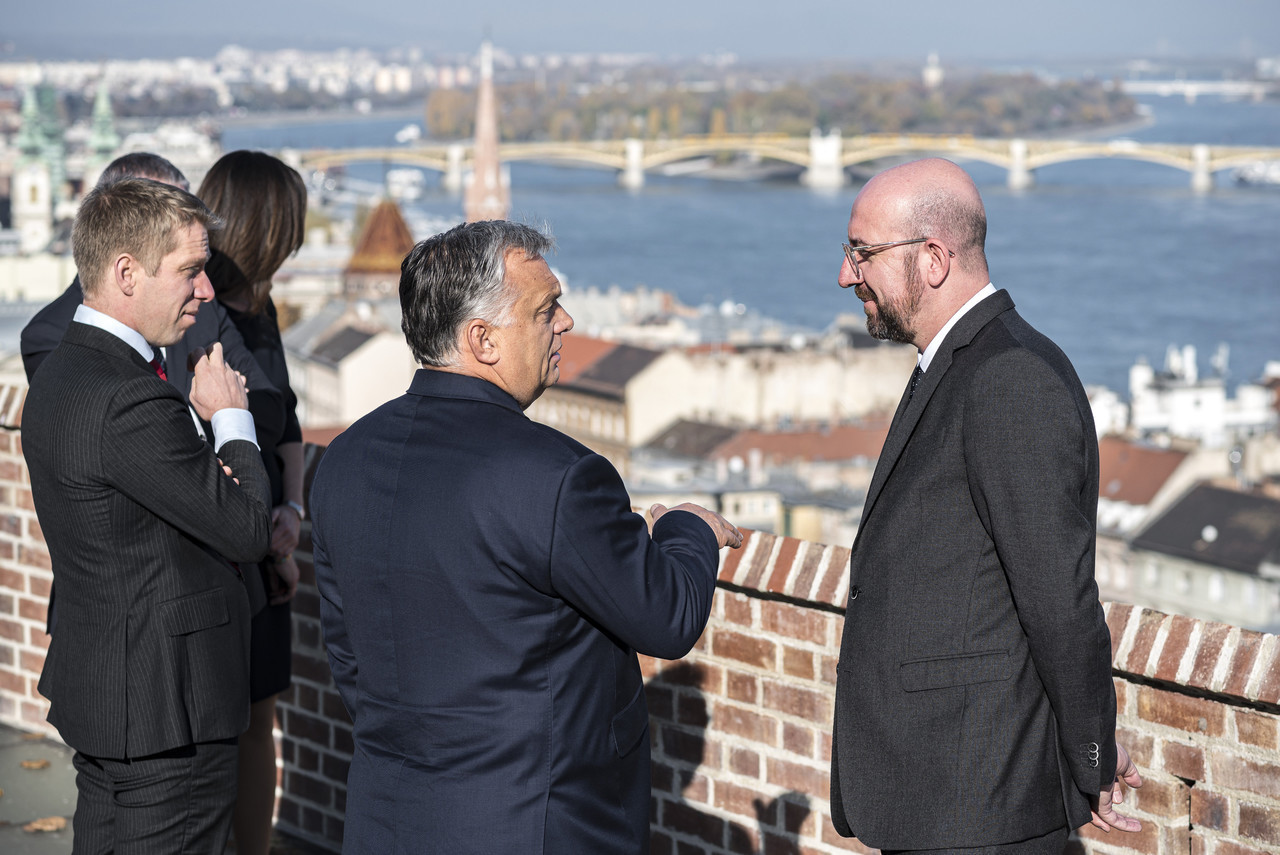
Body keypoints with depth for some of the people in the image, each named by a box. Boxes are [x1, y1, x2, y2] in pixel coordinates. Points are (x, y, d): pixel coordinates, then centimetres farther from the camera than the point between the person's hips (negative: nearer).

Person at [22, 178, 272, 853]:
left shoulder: (60, 375, 9)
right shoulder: (130, 402, -24)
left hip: (97, 689, 10)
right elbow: (248, 531, -17)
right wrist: (231, 417, -3)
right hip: (166, 708, -10)